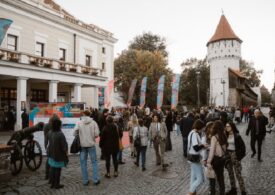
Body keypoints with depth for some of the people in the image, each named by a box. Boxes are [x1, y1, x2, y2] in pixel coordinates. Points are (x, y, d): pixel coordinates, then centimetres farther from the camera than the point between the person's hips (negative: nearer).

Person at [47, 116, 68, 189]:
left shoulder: (49, 133, -6)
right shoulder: (60, 134, -26)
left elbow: (48, 141, 10)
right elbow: (64, 145, -19)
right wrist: (66, 152, -6)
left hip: (51, 154, 6)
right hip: (59, 155, -6)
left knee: (52, 169, 16)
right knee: (57, 169, 7)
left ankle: (52, 183, 28)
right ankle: (56, 184, 18)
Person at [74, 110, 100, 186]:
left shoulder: (79, 123, -5)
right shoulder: (93, 122, -6)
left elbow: (75, 133, -8)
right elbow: (97, 134, -10)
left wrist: (81, 135, 11)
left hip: (82, 145, 1)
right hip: (91, 144, -1)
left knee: (83, 163, 12)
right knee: (94, 162, 11)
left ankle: (85, 181, 17)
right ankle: (96, 180, 13)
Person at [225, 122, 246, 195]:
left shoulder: (237, 135, -13)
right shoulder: (226, 135, 1)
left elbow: (242, 146, -11)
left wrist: (239, 155, -12)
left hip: (234, 154, -6)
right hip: (227, 154, 6)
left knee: (238, 174, -2)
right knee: (230, 173, 15)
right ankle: (233, 189, 29)